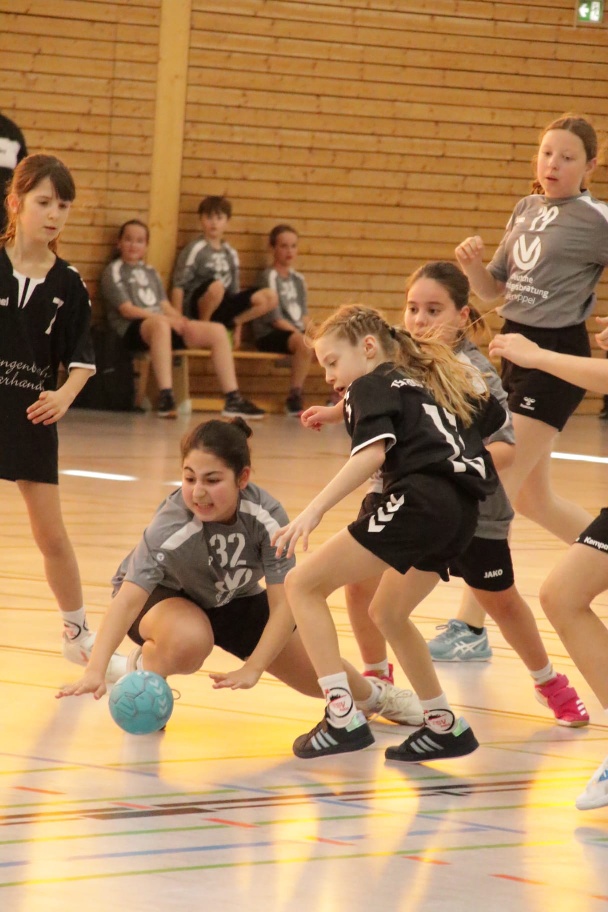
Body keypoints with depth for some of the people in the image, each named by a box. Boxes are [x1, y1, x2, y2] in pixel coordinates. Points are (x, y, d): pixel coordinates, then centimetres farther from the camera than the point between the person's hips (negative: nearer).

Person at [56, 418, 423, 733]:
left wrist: (252, 669, -42)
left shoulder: (266, 515, -31)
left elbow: (283, 606, -30)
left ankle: (372, 692, 40)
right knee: (188, 642, -38)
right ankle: (142, 672, -3)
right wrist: (96, 669, -61)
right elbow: (129, 596, -48)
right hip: (163, 596, -3)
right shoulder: (171, 525, -39)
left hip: (235, 601, 3)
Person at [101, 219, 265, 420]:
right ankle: (165, 397, -50)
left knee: (217, 331, -8)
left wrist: (180, 320, -6)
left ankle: (233, 400, -11)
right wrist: (166, 318, -17)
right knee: (161, 324, -43)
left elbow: (165, 306, 18)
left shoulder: (150, 272, 25)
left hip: (160, 321, 7)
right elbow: (127, 310, -8)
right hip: (132, 329, -7)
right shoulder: (114, 271, 4)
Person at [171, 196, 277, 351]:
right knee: (216, 286, -39)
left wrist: (237, 330, 13)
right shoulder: (196, 249, -5)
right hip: (196, 306, -6)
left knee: (270, 297, -9)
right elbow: (178, 286, -8)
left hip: (220, 308, 6)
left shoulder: (230, 254, 13)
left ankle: (228, 324, -7)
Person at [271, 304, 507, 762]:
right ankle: (446, 727, 33)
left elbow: (372, 453, -14)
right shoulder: (431, 381, 29)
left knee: (303, 584, -2)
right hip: (462, 512, 9)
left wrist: (314, 511, -20)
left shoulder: (371, 385, 5)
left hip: (421, 501, -9)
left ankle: (344, 719, -12)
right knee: (387, 613, 30)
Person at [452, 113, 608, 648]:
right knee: (533, 498, 16)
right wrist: (472, 265, -4)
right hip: (515, 347, 8)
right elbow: (495, 290, 16)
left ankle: (471, 626, -7)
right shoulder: (527, 211, 12)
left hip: (555, 357, -8)